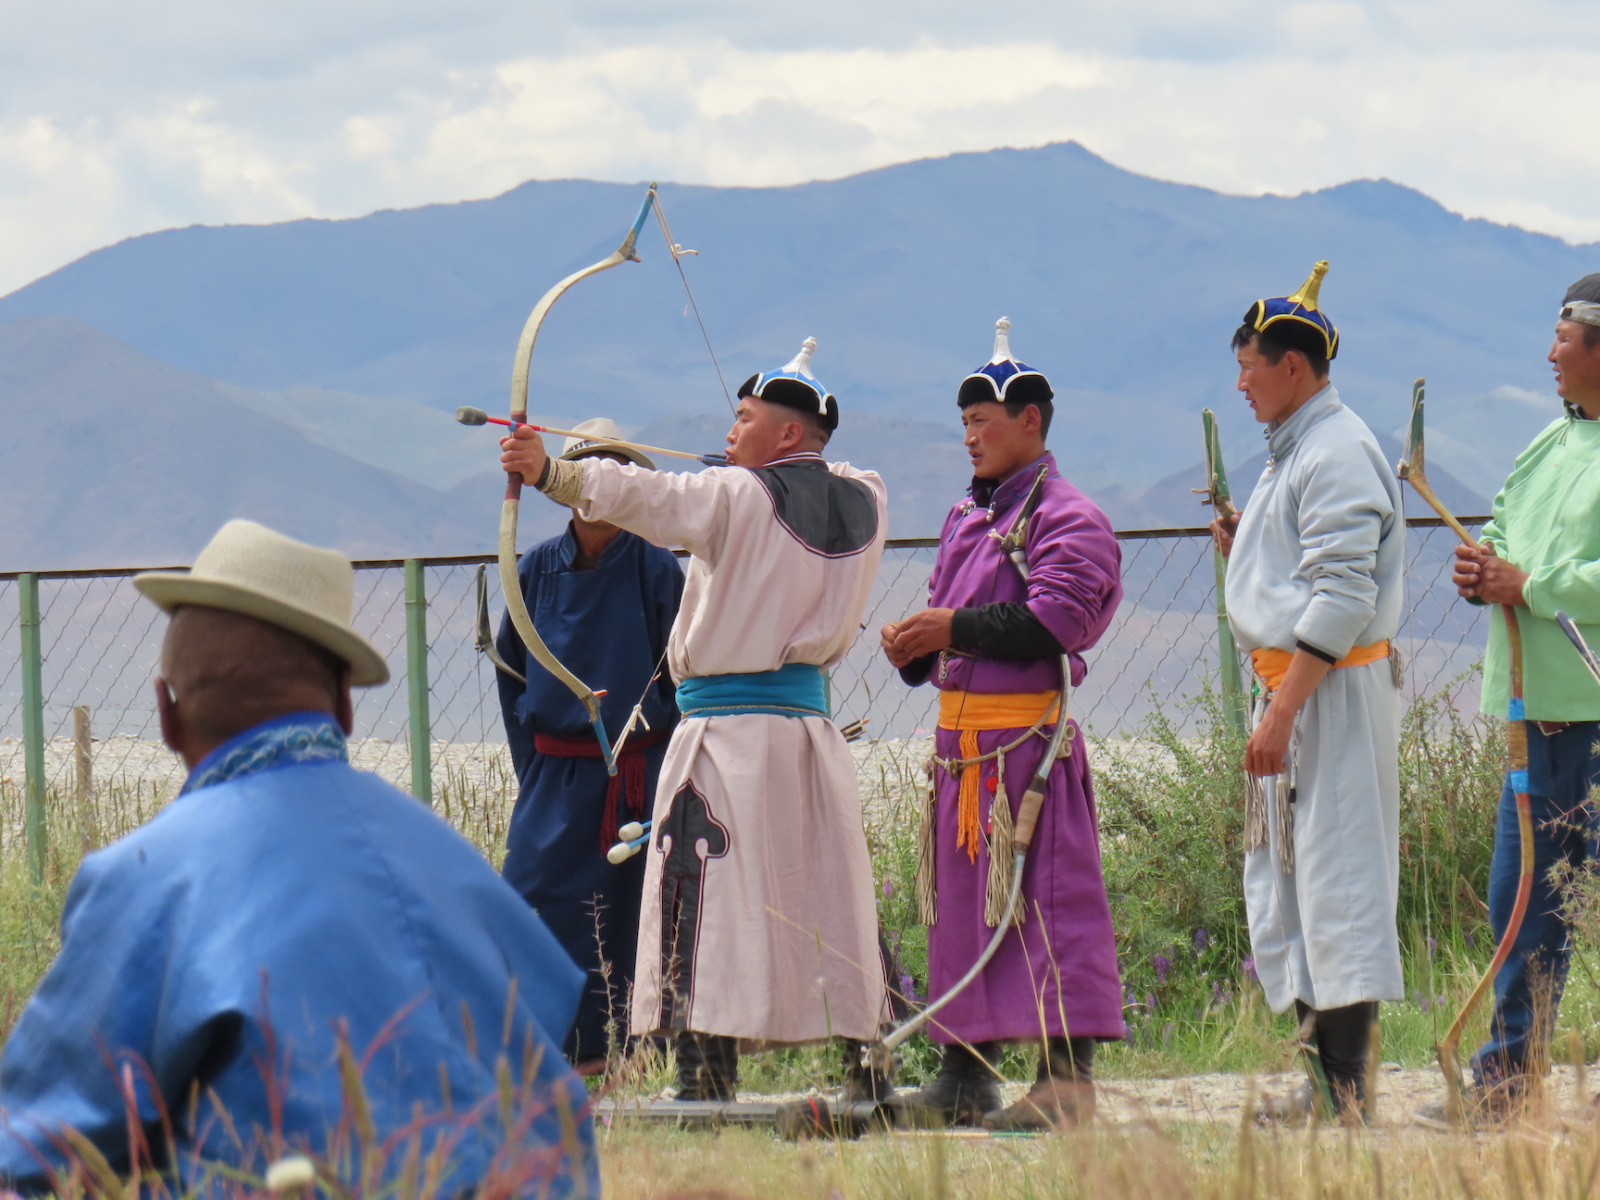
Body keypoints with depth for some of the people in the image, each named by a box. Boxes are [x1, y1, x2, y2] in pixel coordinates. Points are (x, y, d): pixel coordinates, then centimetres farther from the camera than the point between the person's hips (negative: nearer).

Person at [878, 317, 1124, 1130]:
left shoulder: (1066, 517, -7)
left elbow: (1055, 620, -20)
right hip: (962, 736, 9)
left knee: (1045, 898, -10)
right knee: (960, 900, 10)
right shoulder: (967, 520, 20)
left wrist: (954, 629, -16)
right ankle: (965, 1073, 16)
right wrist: (914, 645, 1)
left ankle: (1066, 1077, -10)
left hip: (1029, 734, -9)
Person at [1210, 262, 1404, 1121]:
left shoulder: (1337, 453, -14)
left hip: (1335, 691, -11)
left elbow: (1342, 598, -21)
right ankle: (1322, 1074, 16)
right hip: (1291, 686, 11)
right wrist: (1243, 550, 10)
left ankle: (1346, 1094, -12)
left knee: (1337, 881, -11)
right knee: (1283, 883, 12)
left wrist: (1283, 711, -25)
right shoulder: (1292, 450, 18)